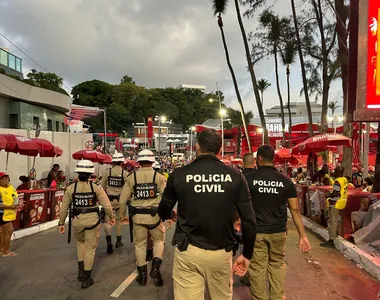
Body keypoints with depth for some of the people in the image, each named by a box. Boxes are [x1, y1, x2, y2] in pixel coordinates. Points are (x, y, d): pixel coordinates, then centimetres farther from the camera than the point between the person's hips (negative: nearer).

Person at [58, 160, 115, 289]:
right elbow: (107, 205, -10)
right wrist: (112, 217, 7)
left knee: (80, 243, 30)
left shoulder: (70, 188, -5)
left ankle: (81, 271, 30)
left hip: (77, 220, 2)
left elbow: (64, 208, 0)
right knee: (90, 248, 12)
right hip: (92, 220, -2)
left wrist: (61, 223, 12)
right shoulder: (96, 188, -11)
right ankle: (86, 278, 20)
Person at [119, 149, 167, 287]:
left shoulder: (131, 177, -1)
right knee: (159, 240, 20)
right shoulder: (159, 177, -7)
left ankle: (142, 275, 26)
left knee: (140, 244, 16)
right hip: (154, 215, -1)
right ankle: (155, 268, 5)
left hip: (137, 216, 2)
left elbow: (123, 200, 3)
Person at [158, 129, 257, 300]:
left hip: (188, 252, -1)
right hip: (221, 253, 2)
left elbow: (163, 212, 7)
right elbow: (248, 220, -5)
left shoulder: (179, 174, -8)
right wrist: (247, 254, 8)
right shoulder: (235, 175, -6)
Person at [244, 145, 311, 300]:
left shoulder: (249, 178, -9)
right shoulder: (286, 180, -3)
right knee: (277, 265, 20)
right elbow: (295, 210, -2)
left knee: (258, 268, 8)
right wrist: (303, 236, 4)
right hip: (278, 231, 3)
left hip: (256, 231, -2)